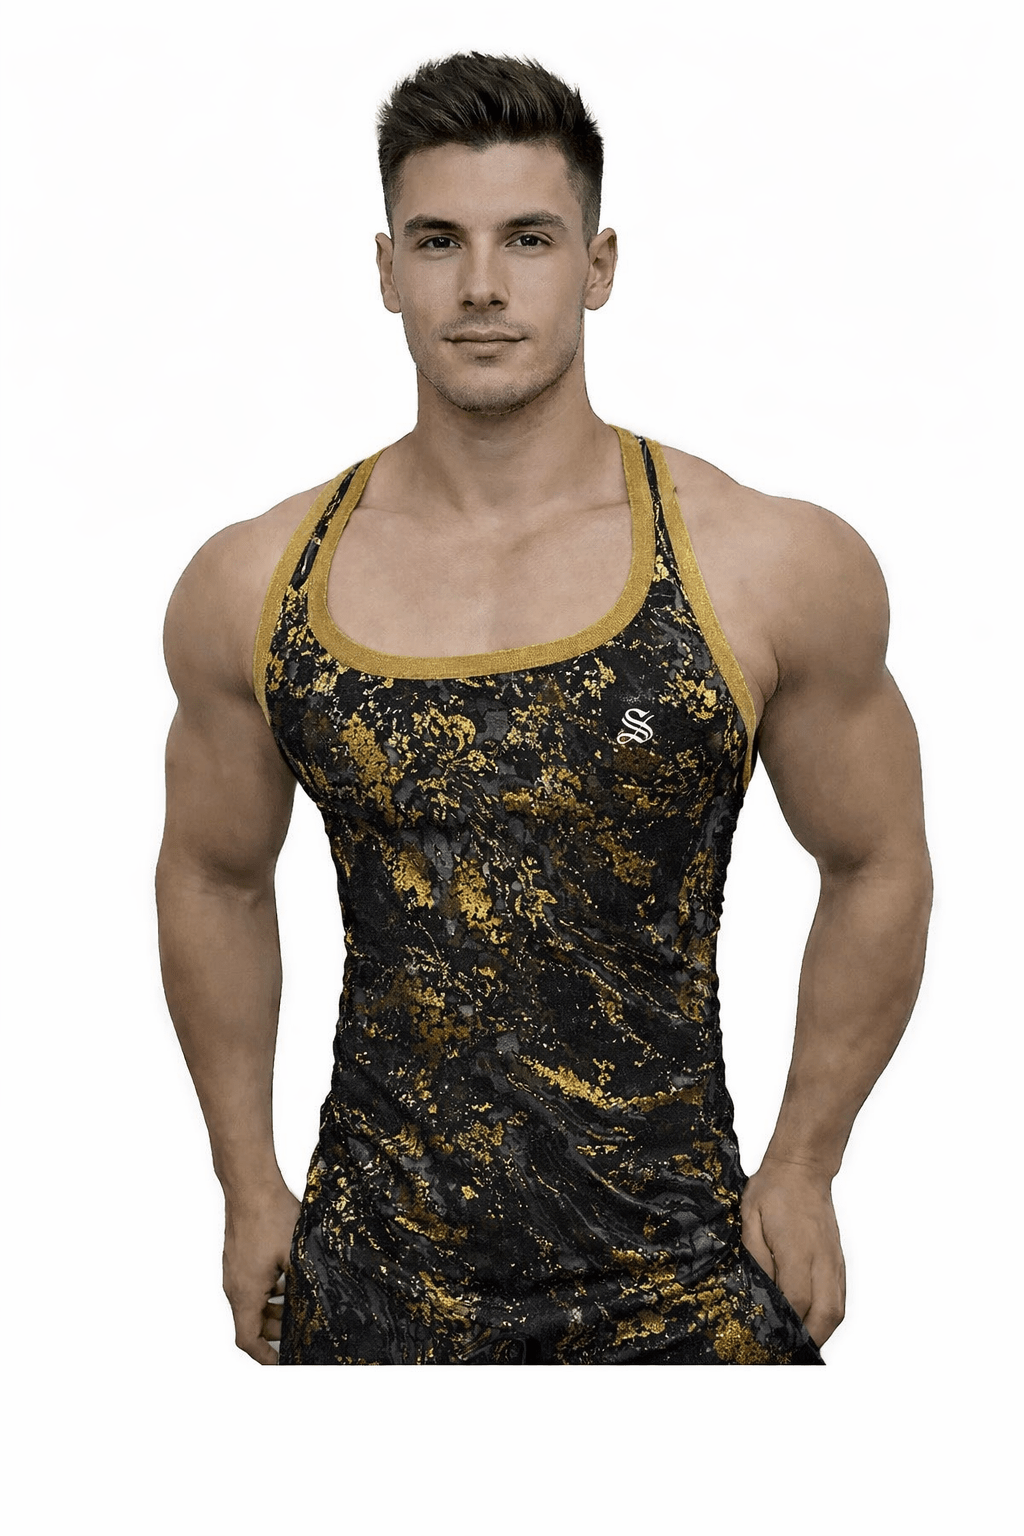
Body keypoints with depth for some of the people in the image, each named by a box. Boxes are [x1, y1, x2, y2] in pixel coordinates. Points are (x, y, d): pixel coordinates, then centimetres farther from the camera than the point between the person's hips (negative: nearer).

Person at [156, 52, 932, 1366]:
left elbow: (878, 871, 3)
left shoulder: (777, 570, -9)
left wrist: (803, 1170, 4)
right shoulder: (249, 587, -3)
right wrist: (248, 1185, 10)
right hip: (374, 1279, 2)